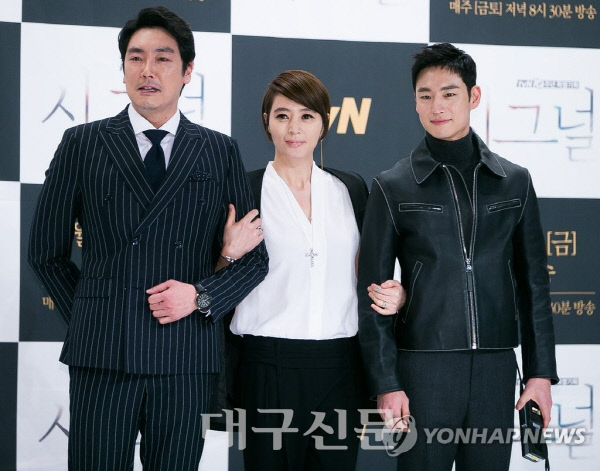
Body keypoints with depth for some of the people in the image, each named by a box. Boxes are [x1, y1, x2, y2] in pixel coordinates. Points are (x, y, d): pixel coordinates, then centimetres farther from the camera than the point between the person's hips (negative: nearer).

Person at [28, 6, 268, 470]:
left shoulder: (221, 152, 9)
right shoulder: (81, 145, 7)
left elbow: (255, 257, 10)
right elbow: (47, 252, 11)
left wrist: (201, 296, -5)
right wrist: (89, 318, 6)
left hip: (187, 361, 1)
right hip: (102, 358, -1)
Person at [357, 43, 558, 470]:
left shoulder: (514, 182, 8)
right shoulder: (393, 188, 1)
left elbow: (533, 283, 10)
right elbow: (373, 292, 1)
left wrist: (541, 372, 5)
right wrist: (385, 383, -6)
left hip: (495, 370, 2)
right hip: (424, 369, -2)